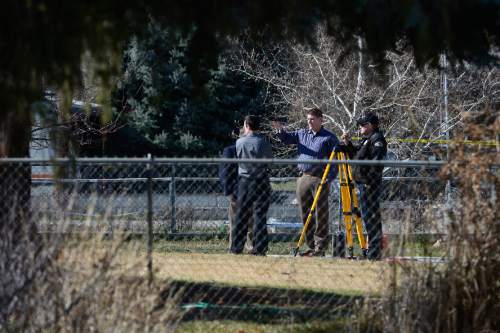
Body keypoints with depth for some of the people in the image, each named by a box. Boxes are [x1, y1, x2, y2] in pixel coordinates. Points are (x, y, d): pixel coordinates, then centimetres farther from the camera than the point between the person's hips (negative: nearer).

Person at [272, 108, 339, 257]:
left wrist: (330, 177, -12)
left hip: (320, 179, -5)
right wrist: (280, 130, -12)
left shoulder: (329, 138, 1)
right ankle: (311, 246, 14)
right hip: (303, 178, 5)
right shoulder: (302, 134, 15)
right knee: (305, 215, 7)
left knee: (320, 215, -5)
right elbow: (287, 138, 10)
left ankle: (320, 248, -3)